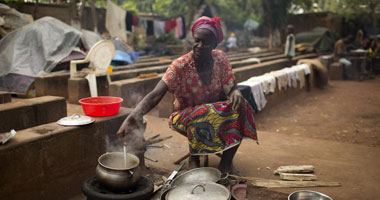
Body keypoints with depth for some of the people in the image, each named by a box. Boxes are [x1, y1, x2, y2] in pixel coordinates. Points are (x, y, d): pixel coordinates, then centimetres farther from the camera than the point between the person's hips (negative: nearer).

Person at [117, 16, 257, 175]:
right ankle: (194, 157, -7)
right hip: (186, 116, -4)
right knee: (202, 116, -37)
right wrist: (136, 113, -50)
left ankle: (226, 162, -13)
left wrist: (236, 93, -29)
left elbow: (231, 88, -2)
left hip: (216, 111, 4)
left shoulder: (220, 59, -8)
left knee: (240, 106, -24)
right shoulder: (180, 65, -20)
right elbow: (155, 94, -30)